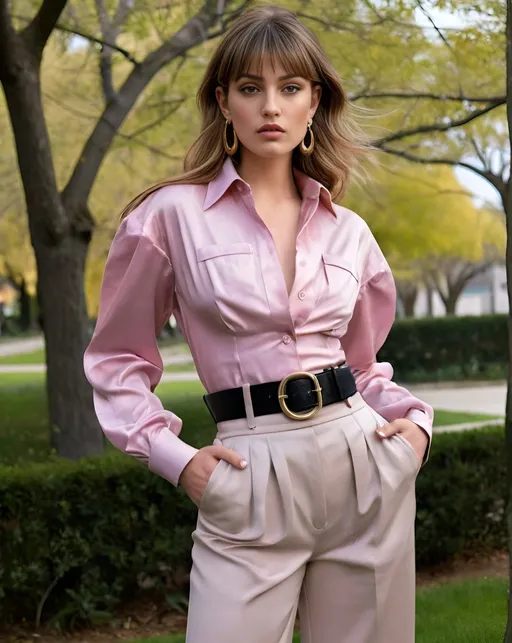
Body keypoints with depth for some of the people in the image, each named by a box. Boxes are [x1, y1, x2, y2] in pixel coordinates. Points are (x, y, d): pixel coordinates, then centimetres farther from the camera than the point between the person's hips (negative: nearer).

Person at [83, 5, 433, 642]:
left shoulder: (347, 231, 10)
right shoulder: (173, 215, -1)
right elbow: (116, 358, 8)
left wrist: (415, 422, 5)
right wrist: (174, 457, -3)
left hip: (366, 467, 3)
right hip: (252, 484, -3)